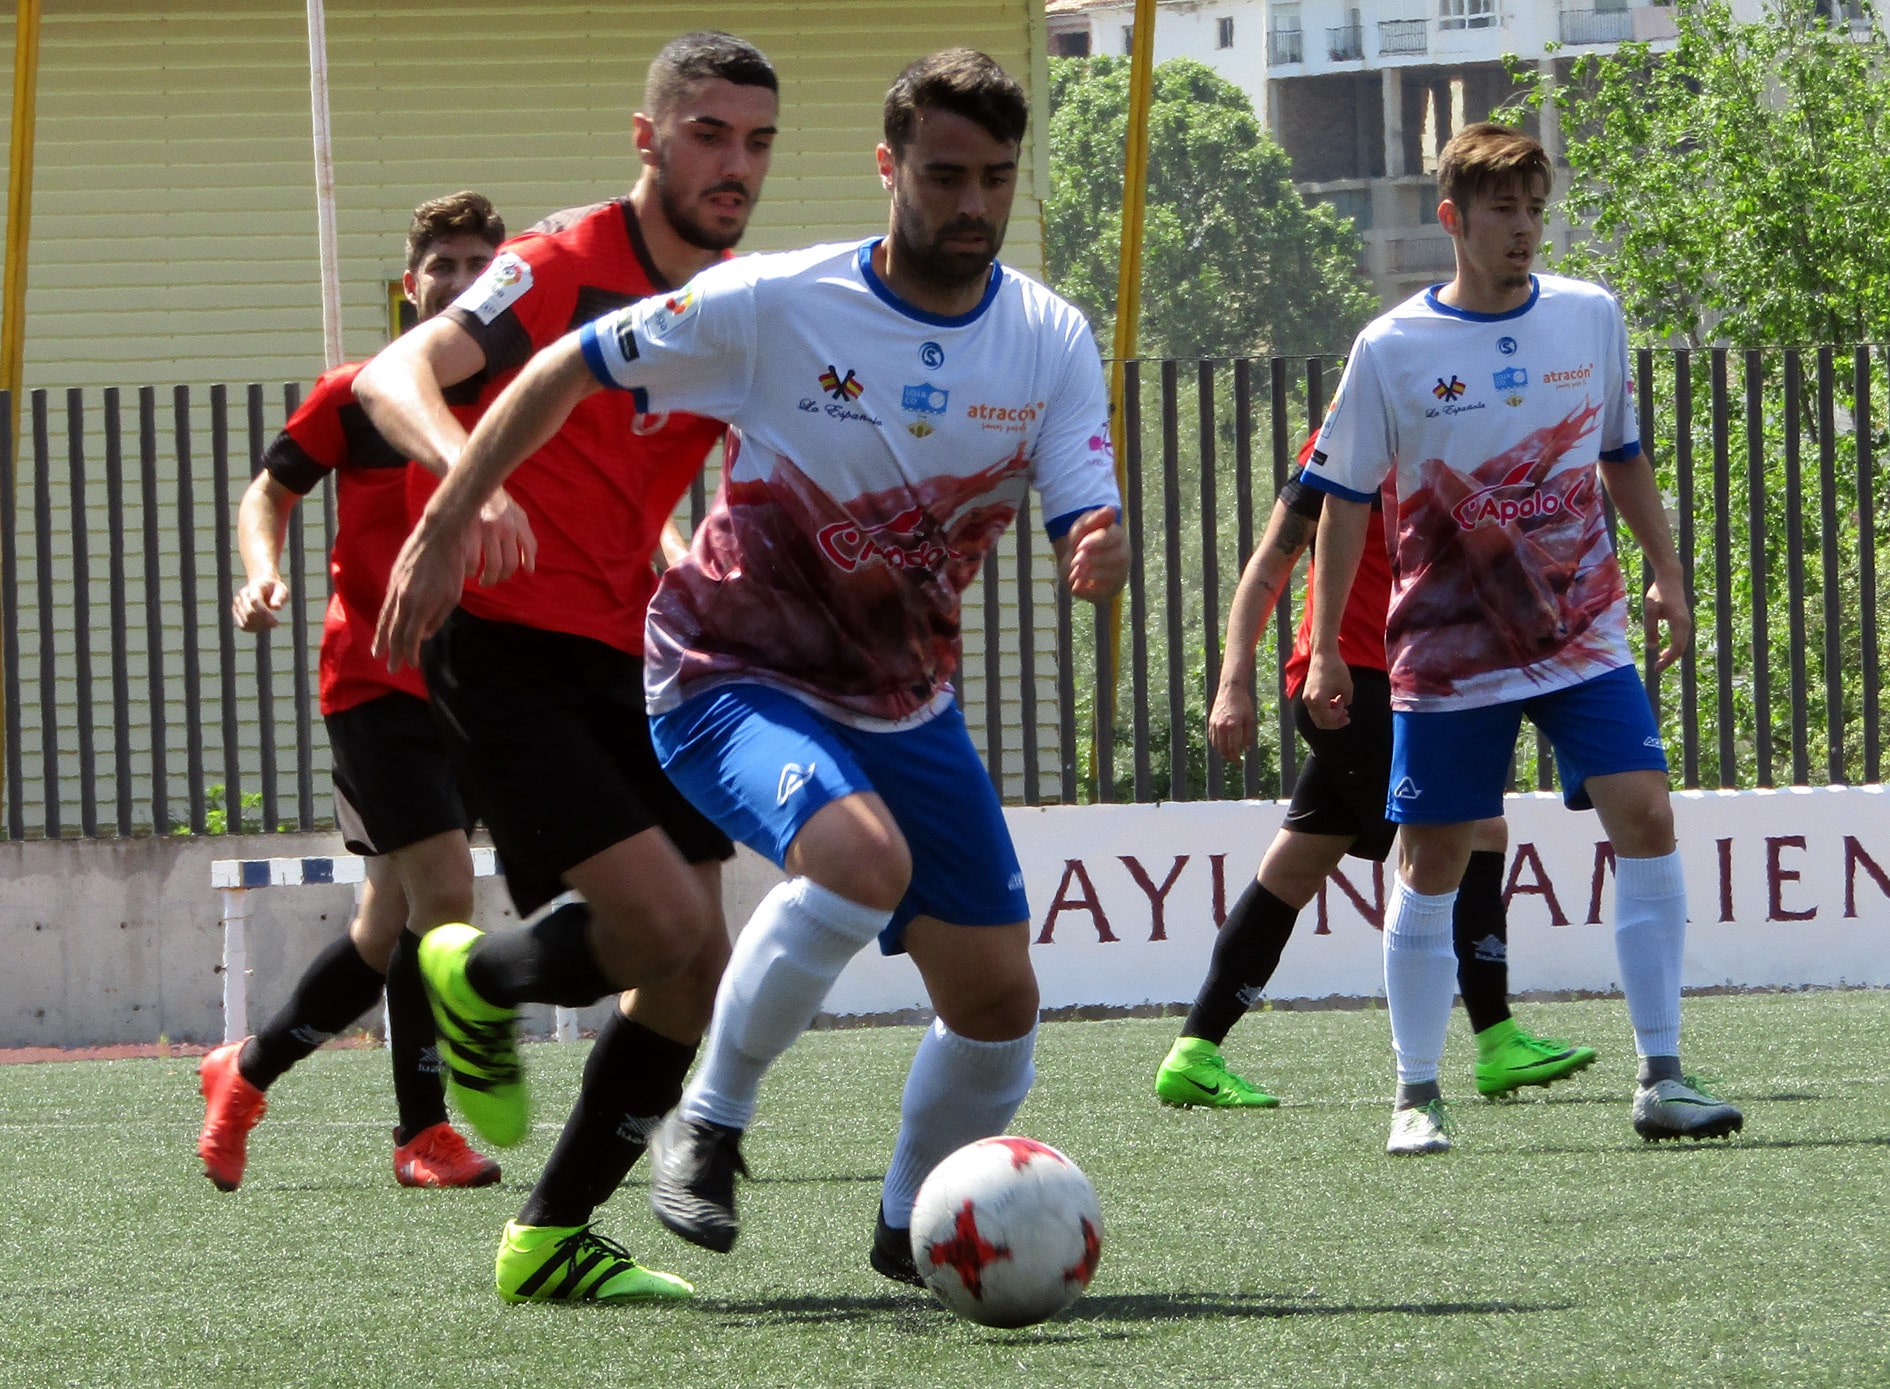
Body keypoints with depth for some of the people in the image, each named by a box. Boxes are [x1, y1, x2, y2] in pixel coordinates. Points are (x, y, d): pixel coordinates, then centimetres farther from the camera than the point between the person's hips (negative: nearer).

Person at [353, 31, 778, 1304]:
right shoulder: (564, 267, -12)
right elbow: (396, 377, -26)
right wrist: (464, 465, -47)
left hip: (632, 660, 7)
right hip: (509, 651, -7)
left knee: (694, 981, 2)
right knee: (663, 925, -20)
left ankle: (553, 1239, 16)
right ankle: (478, 982, 12)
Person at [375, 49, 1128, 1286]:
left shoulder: (1051, 343, -6)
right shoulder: (773, 306, -16)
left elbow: (1089, 533, -12)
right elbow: (569, 372, -6)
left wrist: (1099, 557, -37)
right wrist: (442, 533, -9)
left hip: (906, 704, 5)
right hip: (735, 676, -5)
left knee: (997, 1000, 0)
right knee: (862, 859, -35)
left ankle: (914, 1226, 28)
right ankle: (708, 1128, -15)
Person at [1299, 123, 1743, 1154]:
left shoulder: (1592, 317, 3)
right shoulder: (1392, 350, -6)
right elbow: (1345, 504, 1)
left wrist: (1666, 577, 12)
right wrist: (1324, 651, -2)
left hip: (1585, 636, 2)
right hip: (1447, 652, -2)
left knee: (1645, 820, -12)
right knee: (1431, 864, 1)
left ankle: (1661, 1079, -8)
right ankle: (1416, 1096, 13)